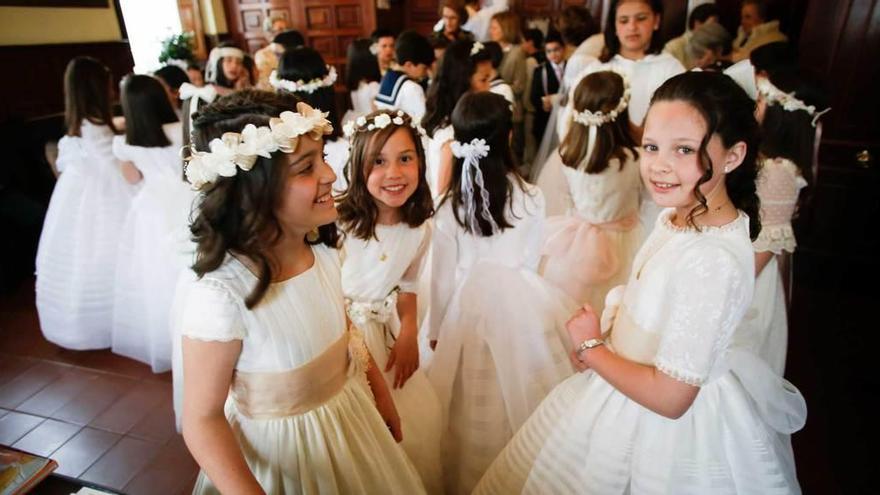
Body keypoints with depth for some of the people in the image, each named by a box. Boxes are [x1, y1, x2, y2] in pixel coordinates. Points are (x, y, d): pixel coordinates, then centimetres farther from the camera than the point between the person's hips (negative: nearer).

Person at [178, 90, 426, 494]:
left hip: (352, 418, 6)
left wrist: (380, 395, 11)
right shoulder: (220, 296, -33)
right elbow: (202, 421, -21)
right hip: (281, 449, -5)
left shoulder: (322, 247, -12)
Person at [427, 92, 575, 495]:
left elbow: (443, 277, -3)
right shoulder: (531, 198, -8)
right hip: (524, 304, 1)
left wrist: (437, 329, 11)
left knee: (478, 408, 14)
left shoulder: (449, 208, -10)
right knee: (525, 401, 18)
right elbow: (531, 261, 4)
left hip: (472, 307, 0)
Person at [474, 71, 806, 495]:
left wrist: (591, 347, -14)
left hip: (668, 427, -7)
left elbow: (669, 397, -27)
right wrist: (599, 345, -6)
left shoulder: (712, 260, -31)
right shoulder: (679, 215, -5)